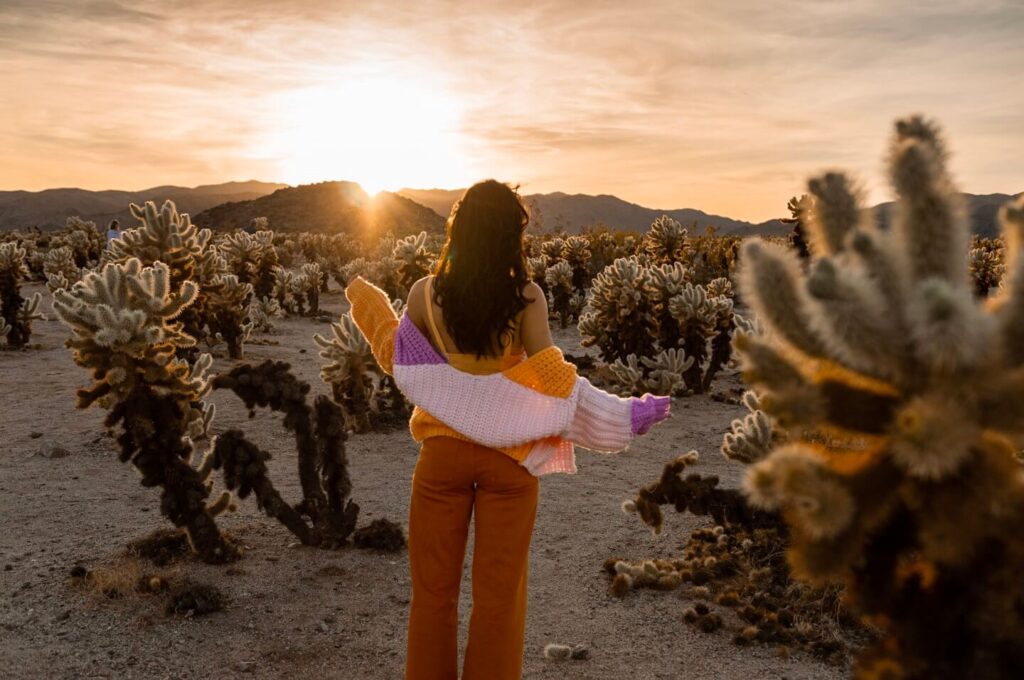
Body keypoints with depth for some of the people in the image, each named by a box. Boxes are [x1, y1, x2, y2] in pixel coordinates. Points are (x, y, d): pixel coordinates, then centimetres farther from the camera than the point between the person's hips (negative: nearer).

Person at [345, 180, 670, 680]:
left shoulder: (424, 293, -7)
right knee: (500, 592, 13)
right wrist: (623, 414, -2)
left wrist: (367, 301, 22)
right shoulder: (527, 296, -12)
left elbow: (397, 360, 6)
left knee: (433, 587, 16)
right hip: (510, 456, -1)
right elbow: (549, 377, -13)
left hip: (442, 451, 1)